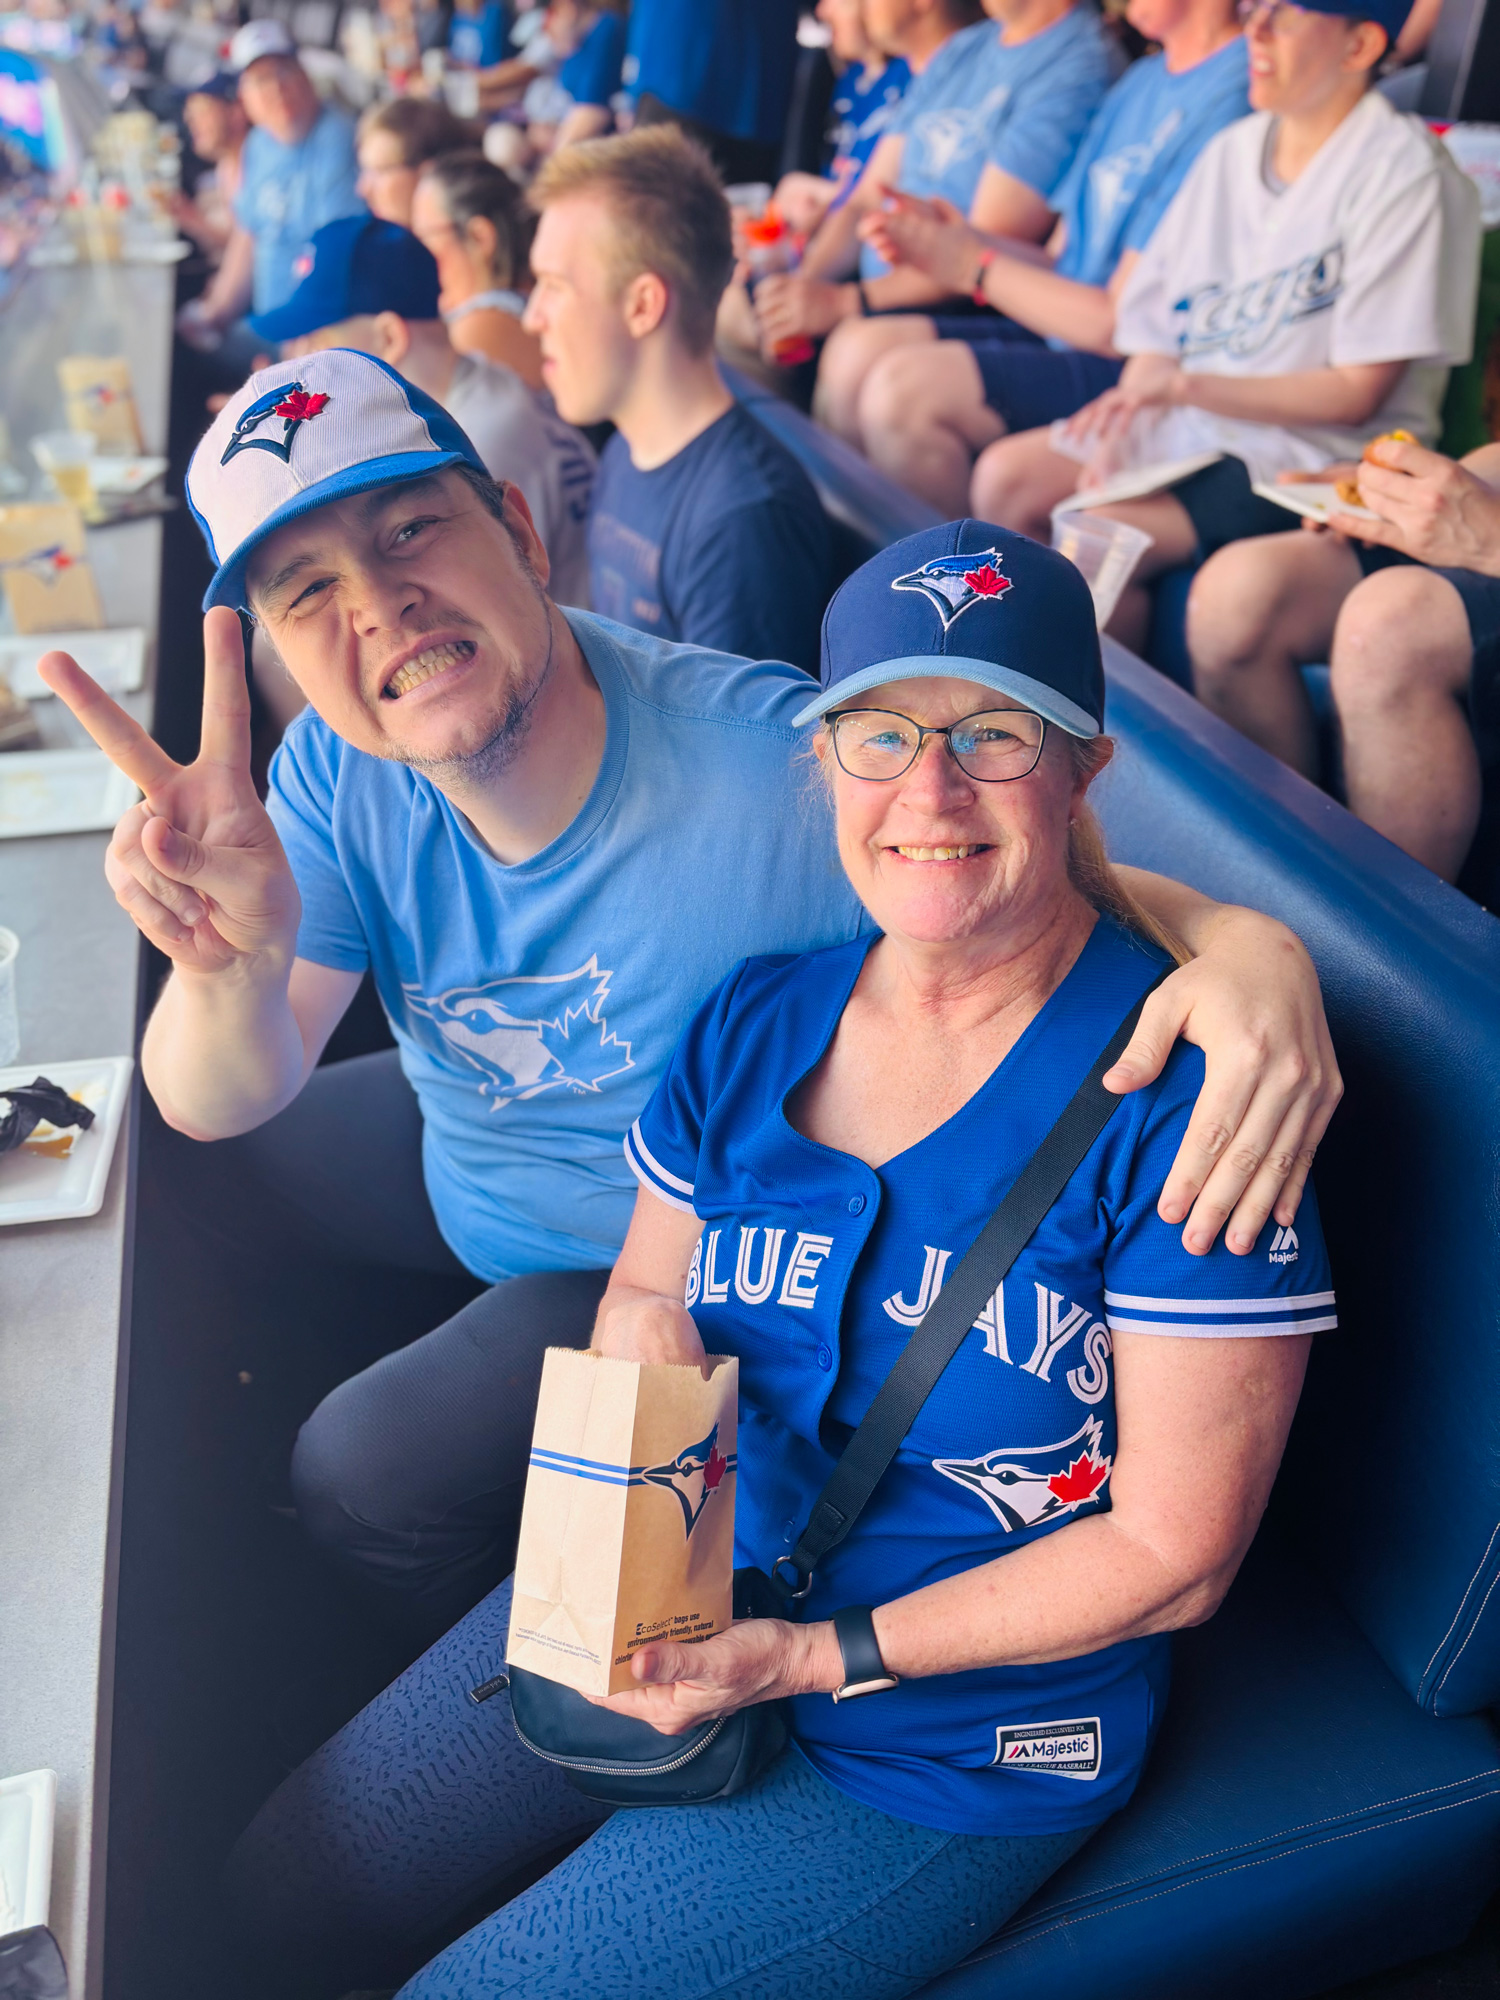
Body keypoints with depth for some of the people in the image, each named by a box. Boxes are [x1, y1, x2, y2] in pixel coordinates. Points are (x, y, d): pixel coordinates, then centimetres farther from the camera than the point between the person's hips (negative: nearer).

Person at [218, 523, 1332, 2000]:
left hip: (943, 1751, -5)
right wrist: (639, 1328, -16)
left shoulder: (1183, 1089, -22)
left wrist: (820, 1656, -20)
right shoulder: (754, 1021, -5)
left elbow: (1175, 1553, -17)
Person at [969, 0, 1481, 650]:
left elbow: (1358, 394, -14)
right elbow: (1159, 331, 10)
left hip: (1314, 459, -8)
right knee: (1006, 476, -7)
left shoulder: (1403, 171, -9)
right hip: (1190, 429, 8)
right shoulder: (1231, 151, 13)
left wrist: (1185, 385, -22)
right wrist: (1119, 438, -10)